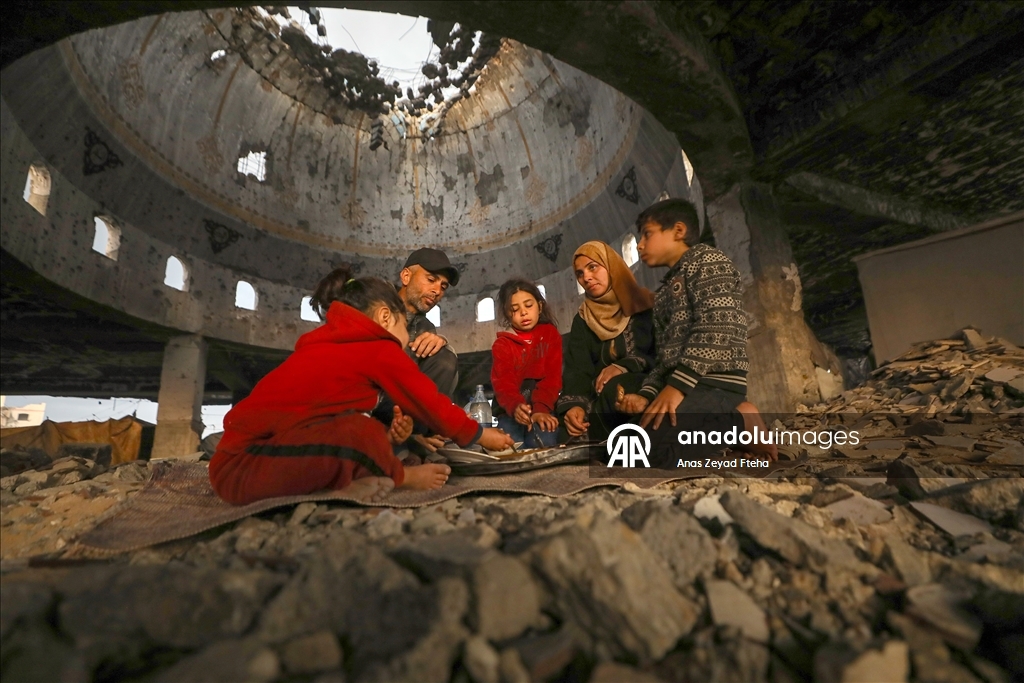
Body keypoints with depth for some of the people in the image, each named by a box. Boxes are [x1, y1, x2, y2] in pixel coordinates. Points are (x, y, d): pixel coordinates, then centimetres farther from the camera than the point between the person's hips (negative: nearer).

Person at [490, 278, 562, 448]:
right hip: (512, 410, 1)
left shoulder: (550, 334, 7)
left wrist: (541, 409, -26)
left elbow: (552, 376, -7)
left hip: (544, 406, -1)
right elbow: (503, 384, -10)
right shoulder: (501, 344, 6)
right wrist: (515, 407, -34)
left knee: (543, 441, -29)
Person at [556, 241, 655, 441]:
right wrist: (574, 404, -23)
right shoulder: (582, 320, 12)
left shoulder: (647, 304, 6)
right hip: (603, 397, 3)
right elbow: (577, 370, -1)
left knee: (614, 389, -36)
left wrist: (625, 367, -20)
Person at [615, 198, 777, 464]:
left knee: (646, 441, -28)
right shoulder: (665, 291, 24)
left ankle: (741, 421, -6)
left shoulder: (706, 260, -1)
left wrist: (677, 385, -23)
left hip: (714, 383, -9)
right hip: (680, 383, 9)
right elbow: (664, 354, 14)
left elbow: (717, 328, -17)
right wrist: (646, 395, -3)